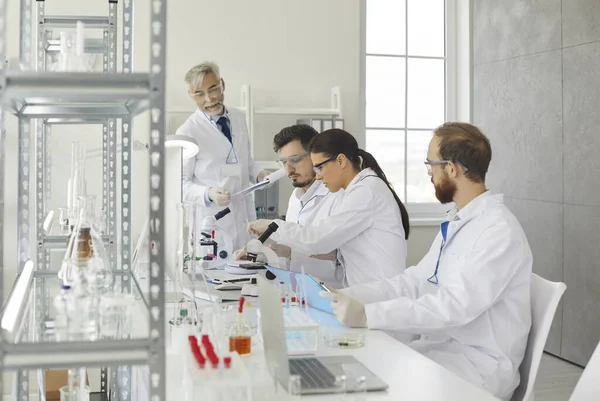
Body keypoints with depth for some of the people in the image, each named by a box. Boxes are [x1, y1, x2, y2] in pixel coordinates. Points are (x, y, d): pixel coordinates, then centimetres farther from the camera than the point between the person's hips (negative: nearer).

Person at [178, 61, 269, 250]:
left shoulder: (239, 118, 8)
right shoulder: (187, 132, -11)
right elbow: (180, 183, -9)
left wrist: (257, 173, 2)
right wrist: (209, 194, -26)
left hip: (245, 218, 5)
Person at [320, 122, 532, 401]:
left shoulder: (499, 230, -20)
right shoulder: (456, 222, 11)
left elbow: (455, 305, -28)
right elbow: (416, 281, 9)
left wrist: (368, 315, -32)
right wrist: (347, 296, -4)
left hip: (479, 363, -8)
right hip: (443, 344, 8)